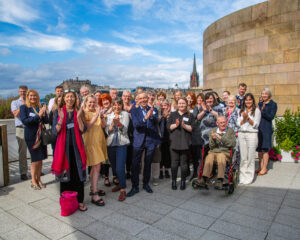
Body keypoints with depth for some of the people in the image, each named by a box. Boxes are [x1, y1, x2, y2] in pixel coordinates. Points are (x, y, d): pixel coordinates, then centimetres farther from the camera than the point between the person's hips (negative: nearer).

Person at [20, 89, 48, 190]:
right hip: (31, 136, -4)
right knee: (35, 159, -2)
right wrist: (38, 115, -21)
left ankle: (38, 179, 23)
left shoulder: (41, 107, 8)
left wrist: (44, 115, -14)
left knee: (40, 159, 9)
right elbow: (24, 121, -15)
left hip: (41, 135, 4)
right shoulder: (23, 107, -2)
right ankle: (33, 181, 15)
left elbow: (46, 121, 7)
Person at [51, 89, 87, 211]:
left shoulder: (78, 112, 7)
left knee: (78, 173, 2)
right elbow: (55, 131, -5)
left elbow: (83, 130, -2)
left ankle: (79, 201, 14)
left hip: (76, 146, 1)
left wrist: (78, 116, -15)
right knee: (65, 173, 4)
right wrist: (61, 118, -19)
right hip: (63, 146, -1)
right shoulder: (58, 112, 2)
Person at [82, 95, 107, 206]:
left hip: (98, 141, 7)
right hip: (90, 141, -7)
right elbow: (87, 127, -20)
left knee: (95, 166, 14)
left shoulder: (96, 112, 13)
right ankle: (94, 195, -6)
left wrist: (101, 115, -10)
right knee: (96, 167, -11)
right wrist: (96, 115, -24)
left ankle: (93, 188, 27)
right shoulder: (84, 113, -7)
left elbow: (103, 125, 5)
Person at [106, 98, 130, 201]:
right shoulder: (109, 116, 10)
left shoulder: (125, 114, 0)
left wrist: (119, 123, -29)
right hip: (111, 144, 4)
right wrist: (113, 124, -18)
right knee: (114, 167, 15)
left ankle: (123, 190, 3)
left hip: (121, 144, -4)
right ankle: (120, 183, 36)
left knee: (120, 168, -12)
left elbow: (125, 129, -10)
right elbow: (107, 131, 1)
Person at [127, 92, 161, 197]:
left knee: (148, 164, 12)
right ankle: (135, 186, 13)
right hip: (139, 140, -1)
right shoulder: (134, 111, 2)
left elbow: (155, 122, -14)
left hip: (151, 140, 1)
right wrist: (145, 118, -31)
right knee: (135, 164, -1)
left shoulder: (153, 110, 5)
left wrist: (151, 116, -37)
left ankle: (146, 184, 30)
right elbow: (135, 124, -13)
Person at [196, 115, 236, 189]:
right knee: (209, 158, -33)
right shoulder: (213, 131, 16)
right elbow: (211, 146, 11)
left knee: (221, 157, -37)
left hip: (225, 152, -1)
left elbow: (233, 144, -4)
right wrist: (213, 139, -10)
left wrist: (221, 138, -13)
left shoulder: (230, 131, 11)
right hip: (213, 152, 2)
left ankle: (220, 180, -42)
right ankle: (204, 179, -42)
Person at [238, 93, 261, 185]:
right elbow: (239, 124, 8)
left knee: (250, 157, -2)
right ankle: (243, 176, 14)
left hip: (252, 134, -3)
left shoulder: (256, 111, 2)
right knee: (243, 157, 6)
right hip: (241, 134, 3)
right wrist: (244, 118, -7)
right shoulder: (241, 111, 14)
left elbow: (255, 125, -4)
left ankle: (249, 177, 7)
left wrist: (248, 117, -13)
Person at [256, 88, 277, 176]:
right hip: (258, 128, 5)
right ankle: (260, 167, 19)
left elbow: (271, 117, -11)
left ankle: (264, 168, 6)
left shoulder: (273, 104, -1)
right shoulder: (259, 104, 14)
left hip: (266, 129, -5)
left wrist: (262, 111, -22)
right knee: (259, 149, 9)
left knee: (265, 149, -3)